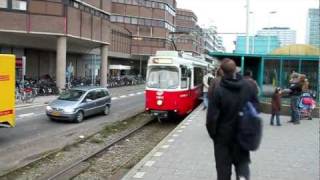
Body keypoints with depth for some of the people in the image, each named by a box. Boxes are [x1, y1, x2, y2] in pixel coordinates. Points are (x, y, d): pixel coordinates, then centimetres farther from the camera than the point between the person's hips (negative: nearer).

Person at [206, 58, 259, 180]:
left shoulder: (218, 90, -18)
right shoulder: (248, 86, -3)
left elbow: (212, 116, -17)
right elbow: (256, 108, 5)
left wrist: (212, 133, -2)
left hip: (224, 134, -3)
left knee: (223, 165, 10)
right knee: (242, 159, 19)